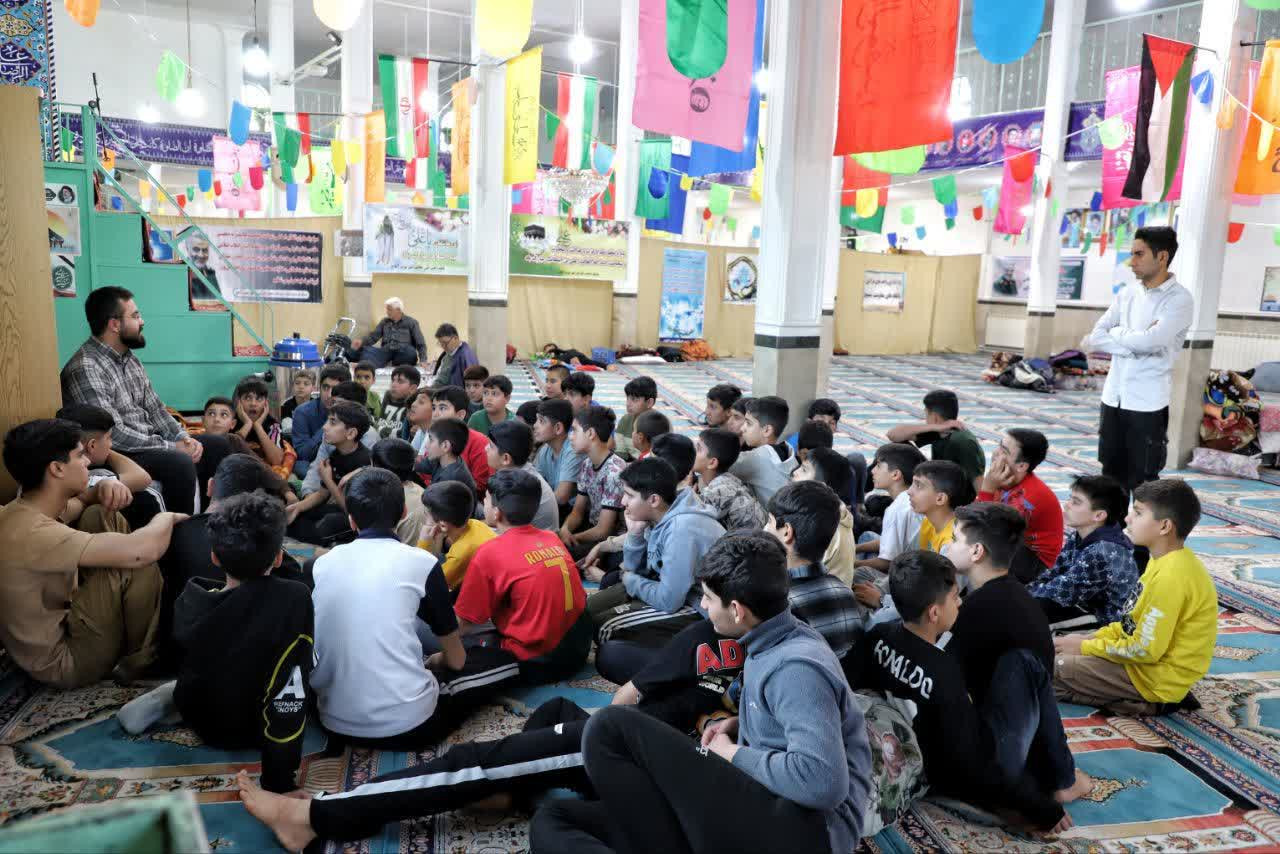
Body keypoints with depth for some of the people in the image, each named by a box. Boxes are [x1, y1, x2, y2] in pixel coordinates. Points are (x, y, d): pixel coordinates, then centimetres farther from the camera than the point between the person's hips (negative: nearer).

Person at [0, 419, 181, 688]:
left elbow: (77, 502, 16)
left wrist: (102, 488, -9)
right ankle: (140, 659, -1)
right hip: (62, 660, -9)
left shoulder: (29, 508, -6)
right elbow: (142, 550, -41)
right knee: (135, 564, -24)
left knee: (100, 516, 5)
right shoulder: (32, 533, -34)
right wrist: (167, 517, -17)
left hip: (58, 621, 9)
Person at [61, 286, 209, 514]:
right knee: (180, 463, -32)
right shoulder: (84, 369, -20)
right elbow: (113, 434, -25)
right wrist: (172, 447, -22)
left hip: (150, 441, 9)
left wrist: (183, 438, -4)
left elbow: (153, 407, 12)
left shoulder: (129, 358, 10)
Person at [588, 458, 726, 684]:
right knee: (591, 608, 5)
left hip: (698, 610, -9)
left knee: (604, 627, -14)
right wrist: (634, 532, -10)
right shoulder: (660, 516, -1)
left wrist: (630, 581, -7)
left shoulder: (681, 530, -29)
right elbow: (633, 569, 10)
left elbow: (669, 601, -26)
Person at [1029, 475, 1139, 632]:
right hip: (1083, 604, 8)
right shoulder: (1078, 537, -1)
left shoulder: (1104, 553, -28)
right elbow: (1053, 574, 4)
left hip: (1105, 621, -8)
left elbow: (1063, 592, -24)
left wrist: (1024, 594, -11)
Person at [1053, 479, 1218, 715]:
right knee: (1061, 650, 12)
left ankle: (1148, 703, -6)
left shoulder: (1171, 577, -28)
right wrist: (1092, 637, 4)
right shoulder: (1169, 561, 3)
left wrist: (1086, 646, -12)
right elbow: (1138, 621, 14)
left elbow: (1146, 650, -23)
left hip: (1157, 677, -10)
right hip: (1153, 656, 10)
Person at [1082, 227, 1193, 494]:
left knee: (1143, 481, 3)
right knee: (1111, 474, 15)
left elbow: (1148, 341, -23)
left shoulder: (1179, 299, -9)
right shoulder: (1127, 293, 8)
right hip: (1113, 397, 6)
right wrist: (1135, 341, -13)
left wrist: (1115, 332, -7)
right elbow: (1095, 337, 1)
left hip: (1147, 403, -6)